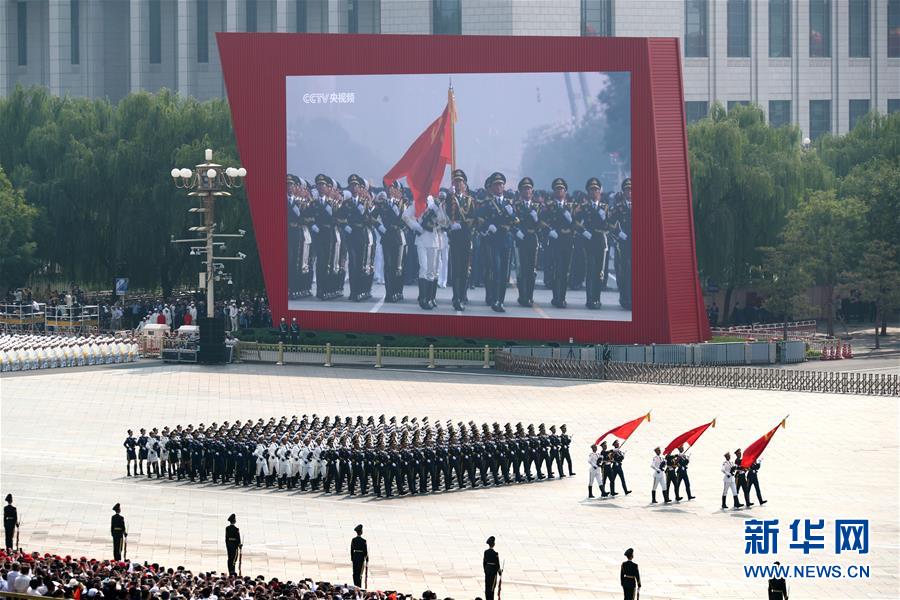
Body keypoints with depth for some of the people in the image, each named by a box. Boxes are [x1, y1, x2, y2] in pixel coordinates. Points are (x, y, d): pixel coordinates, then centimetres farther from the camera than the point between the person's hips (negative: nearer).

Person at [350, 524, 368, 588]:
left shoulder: (353, 540, -1)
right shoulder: (363, 541, -13)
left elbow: (351, 550, 5)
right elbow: (365, 550, -9)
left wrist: (352, 558, 15)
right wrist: (367, 559, 3)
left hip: (355, 556, 4)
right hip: (361, 556, -4)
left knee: (355, 572, 11)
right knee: (359, 572, 0)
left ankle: (355, 586, 15)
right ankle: (359, 586, 0)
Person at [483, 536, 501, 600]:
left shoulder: (486, 552, 0)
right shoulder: (495, 554, -18)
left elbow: (484, 562, 7)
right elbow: (497, 564, -13)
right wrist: (500, 571, 1)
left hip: (487, 569, 6)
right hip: (493, 570, -6)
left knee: (487, 586, 11)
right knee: (492, 586, -1)